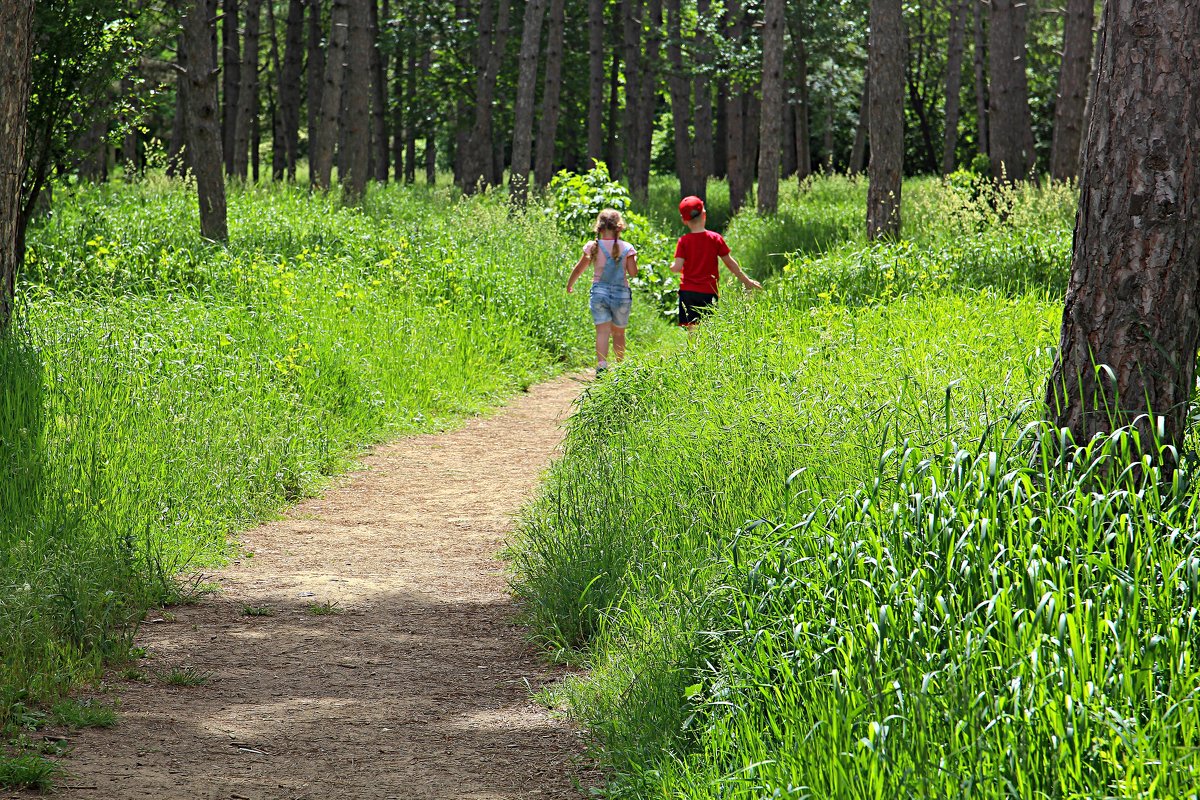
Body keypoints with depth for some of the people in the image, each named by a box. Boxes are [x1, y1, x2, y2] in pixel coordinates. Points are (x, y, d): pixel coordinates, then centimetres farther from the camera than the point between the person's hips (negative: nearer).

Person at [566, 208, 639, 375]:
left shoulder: (593, 247, -1)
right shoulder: (626, 248, -4)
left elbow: (578, 269, 8)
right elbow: (633, 273, -3)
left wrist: (569, 285, 25)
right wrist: (634, 259, 17)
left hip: (599, 291, 0)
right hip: (621, 293, 0)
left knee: (602, 331, -7)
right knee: (618, 333, 14)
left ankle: (602, 363, -25)